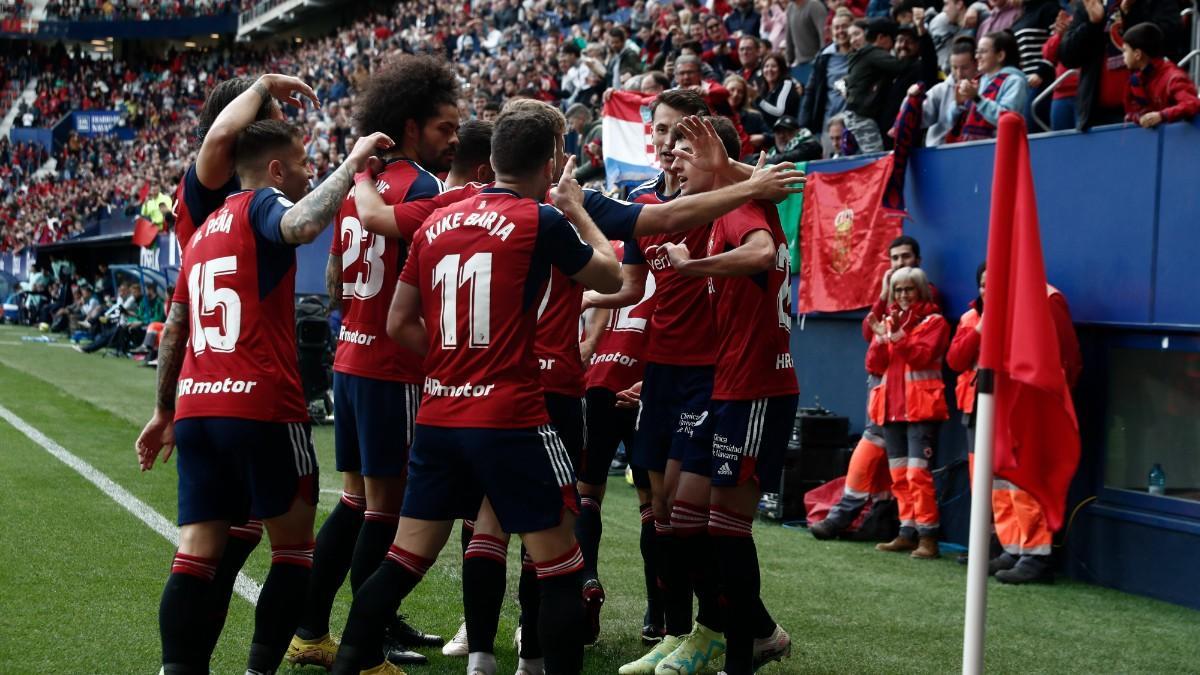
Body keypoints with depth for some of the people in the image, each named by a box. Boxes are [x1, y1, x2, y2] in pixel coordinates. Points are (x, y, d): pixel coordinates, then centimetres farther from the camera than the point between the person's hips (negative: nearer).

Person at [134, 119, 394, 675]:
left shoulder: (205, 230, 21)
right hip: (262, 408, -7)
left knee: (197, 553, 3)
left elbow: (174, 330, 24)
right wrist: (353, 161, -17)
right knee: (294, 547, 6)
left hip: (196, 407, 7)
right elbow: (303, 225, -28)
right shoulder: (262, 207, -3)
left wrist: (164, 412, 30)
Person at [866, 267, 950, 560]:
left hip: (921, 407, -6)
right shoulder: (889, 320, 16)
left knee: (917, 473, -14)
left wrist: (898, 336, -26)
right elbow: (873, 366, 8)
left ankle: (927, 536, -14)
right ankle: (907, 533, 12)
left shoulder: (934, 322, 1)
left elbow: (922, 356, -15)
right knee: (899, 476, 7)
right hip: (891, 407, 6)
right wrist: (880, 338, -9)